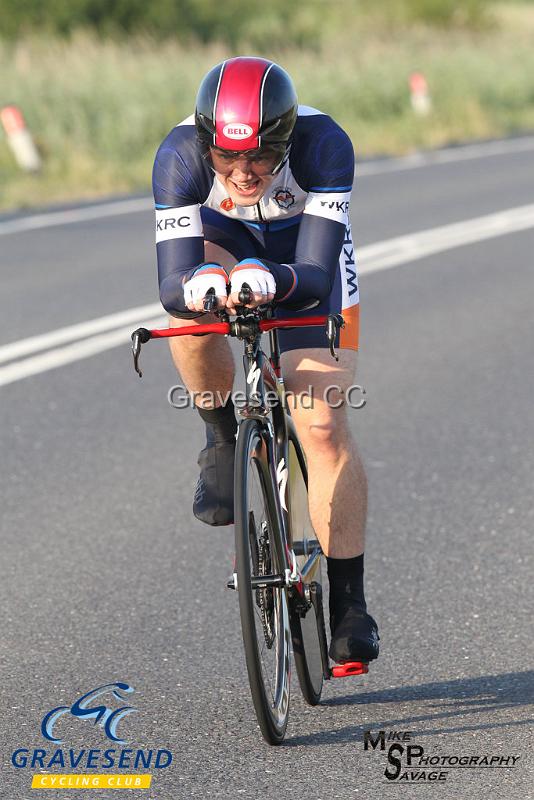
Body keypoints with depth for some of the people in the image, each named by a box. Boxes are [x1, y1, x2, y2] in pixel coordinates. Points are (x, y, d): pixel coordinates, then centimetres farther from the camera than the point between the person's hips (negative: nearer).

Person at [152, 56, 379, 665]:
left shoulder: (324, 144, -37)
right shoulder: (181, 156, -34)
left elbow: (316, 278, -41)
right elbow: (171, 285, -37)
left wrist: (272, 280, -62)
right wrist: (197, 285, -60)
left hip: (304, 258, -1)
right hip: (222, 243, 1)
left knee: (322, 425, -14)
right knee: (192, 311, -35)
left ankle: (349, 603, -4)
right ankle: (223, 439, -6)